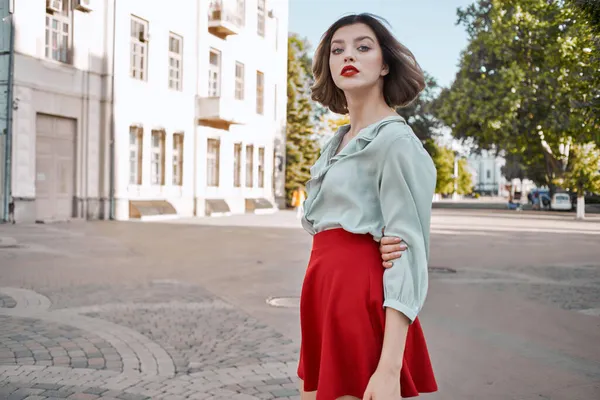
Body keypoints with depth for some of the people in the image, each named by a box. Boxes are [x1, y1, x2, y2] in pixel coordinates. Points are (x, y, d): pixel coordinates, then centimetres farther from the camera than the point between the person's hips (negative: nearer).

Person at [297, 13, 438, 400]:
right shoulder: (335, 144, 14)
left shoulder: (397, 140, -10)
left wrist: (390, 368, -24)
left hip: (363, 301, -8)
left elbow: (409, 253, -17)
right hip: (324, 298, 8)